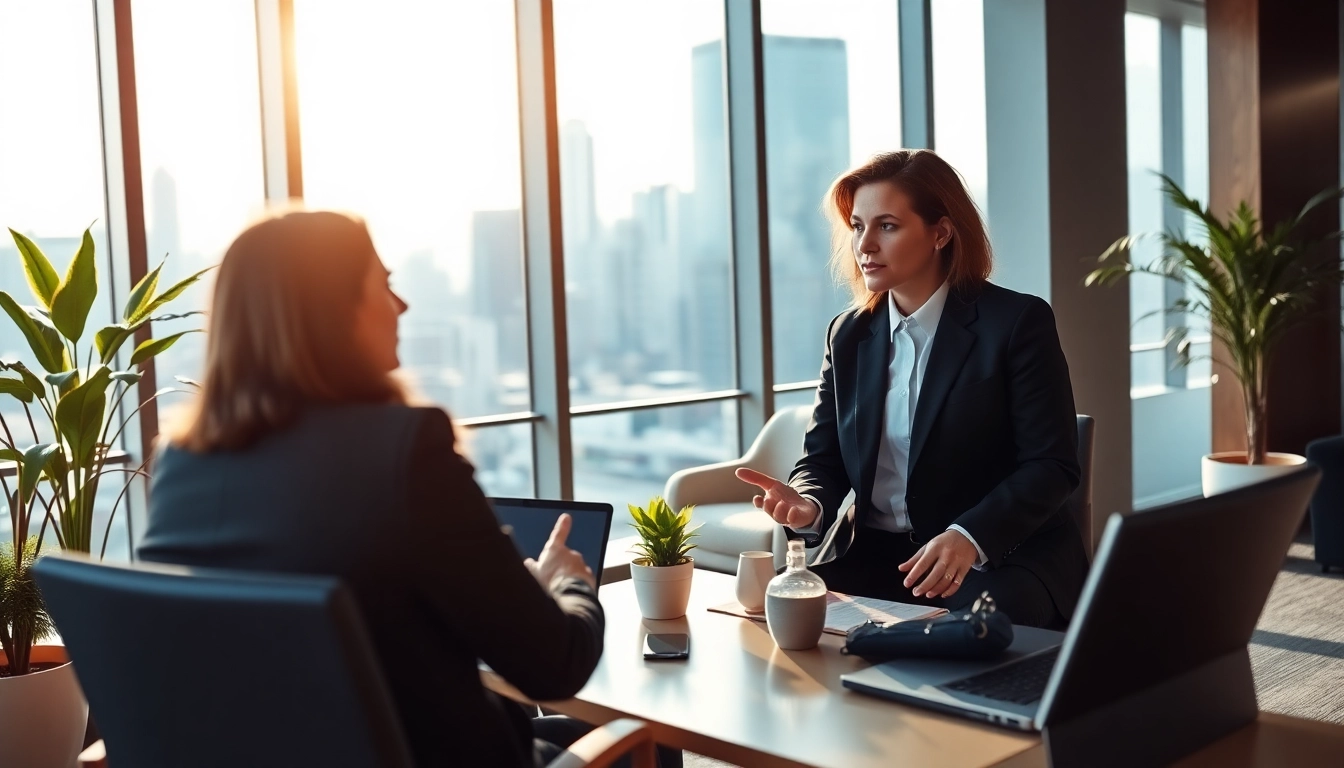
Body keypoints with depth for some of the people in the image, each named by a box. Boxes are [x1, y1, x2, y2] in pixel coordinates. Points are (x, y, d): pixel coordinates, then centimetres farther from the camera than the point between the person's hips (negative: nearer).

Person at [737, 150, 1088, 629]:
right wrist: (807, 506, -17)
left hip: (1002, 557, -4)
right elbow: (823, 459, 8)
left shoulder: (1018, 322, -6)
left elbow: (1051, 467, -11)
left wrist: (969, 536, -27)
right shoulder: (848, 334, 9)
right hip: (875, 556, 5)